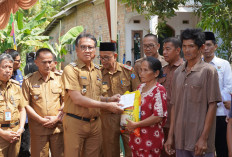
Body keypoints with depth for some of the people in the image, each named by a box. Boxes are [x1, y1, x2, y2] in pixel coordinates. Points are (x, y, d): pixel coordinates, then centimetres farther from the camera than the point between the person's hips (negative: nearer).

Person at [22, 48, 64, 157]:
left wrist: (57, 117, -5)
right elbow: (26, 104, -2)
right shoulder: (28, 80, 2)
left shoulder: (59, 78, 7)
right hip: (38, 128, -1)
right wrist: (41, 120, -9)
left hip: (58, 126, 1)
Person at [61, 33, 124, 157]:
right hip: (75, 122, -6)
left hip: (95, 123, 6)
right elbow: (77, 99, -17)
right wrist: (107, 106, -16)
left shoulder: (97, 70, 13)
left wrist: (108, 99, 0)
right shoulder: (71, 69, -9)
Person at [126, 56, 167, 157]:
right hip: (136, 138, 7)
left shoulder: (159, 90, -12)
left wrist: (135, 125, -18)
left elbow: (158, 117, -19)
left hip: (150, 140, -7)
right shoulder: (141, 87, 11)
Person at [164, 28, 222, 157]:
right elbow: (174, 106, 13)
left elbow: (212, 105, -8)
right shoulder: (178, 73, 11)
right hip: (180, 139, 5)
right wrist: (170, 136, 8)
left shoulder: (208, 71, -5)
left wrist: (204, 138, -13)